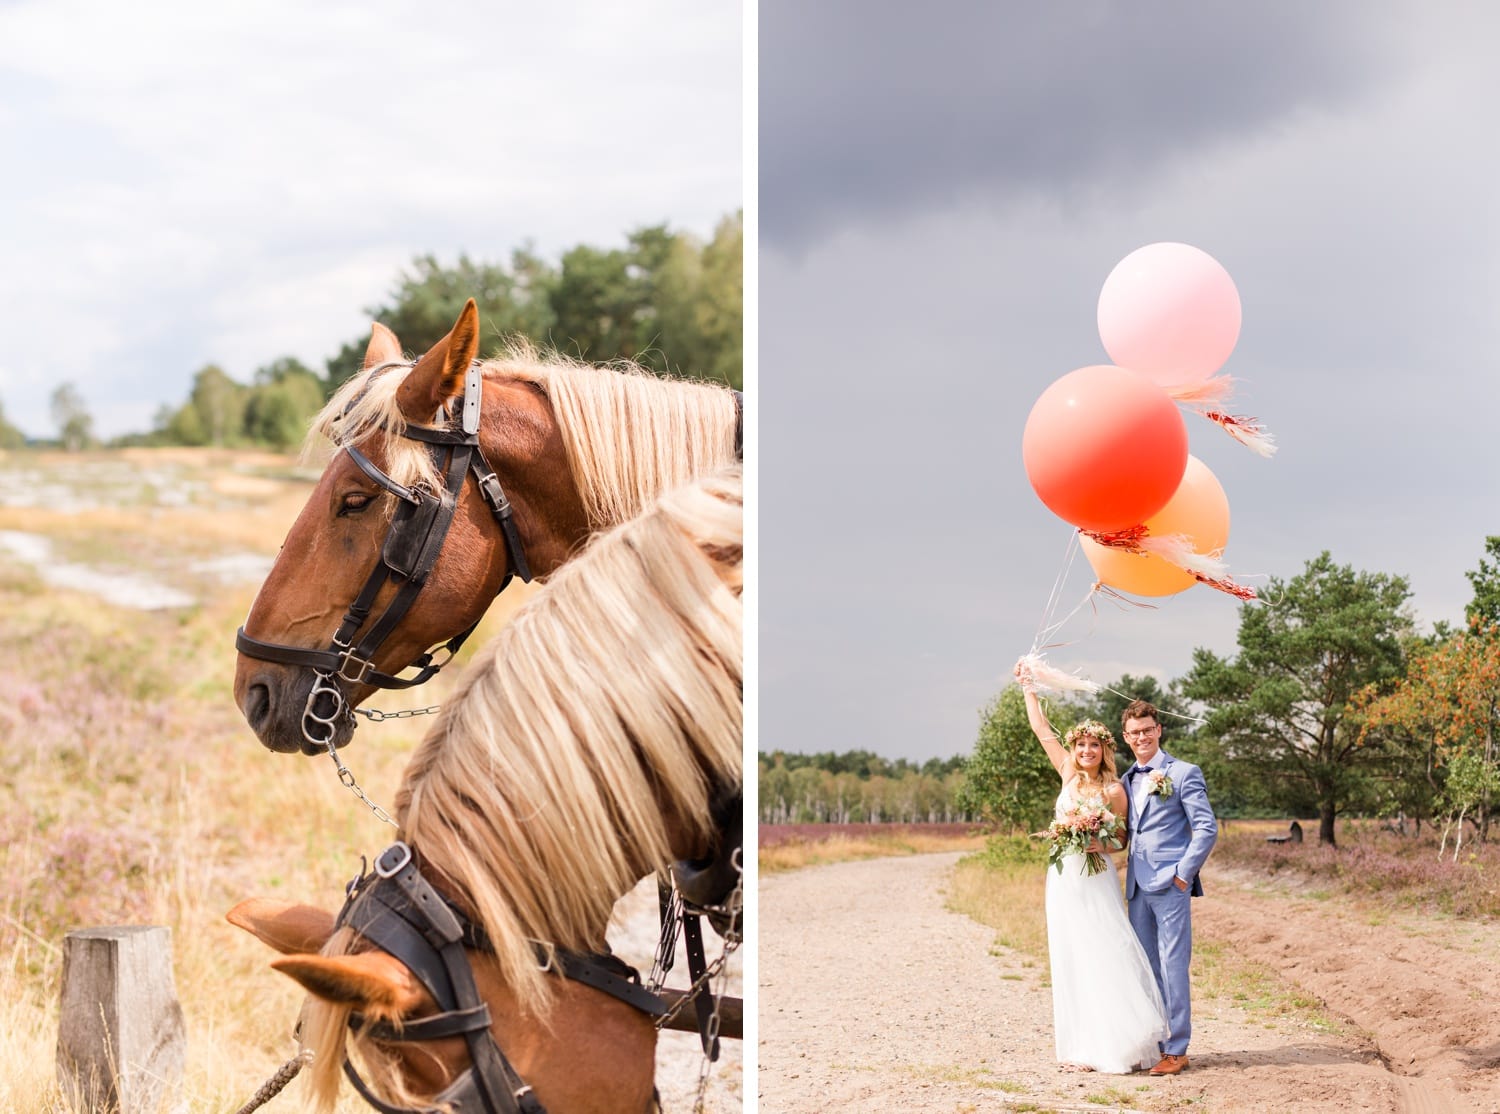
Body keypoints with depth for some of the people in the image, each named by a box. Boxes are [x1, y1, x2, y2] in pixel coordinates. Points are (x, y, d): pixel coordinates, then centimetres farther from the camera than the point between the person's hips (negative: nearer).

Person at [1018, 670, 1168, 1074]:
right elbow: (1041, 729, 10)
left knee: (1107, 956, -9)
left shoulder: (1113, 790, -5)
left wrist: (1101, 844, -17)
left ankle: (1120, 1039, -4)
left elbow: (1122, 839, 2)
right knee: (1072, 960, 5)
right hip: (1064, 878, 4)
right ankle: (1083, 1045, 9)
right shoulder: (1069, 775, 5)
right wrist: (1028, 687, 12)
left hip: (1096, 880, -4)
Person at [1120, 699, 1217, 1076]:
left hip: (1170, 884, -7)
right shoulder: (1127, 780, 16)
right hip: (1138, 886, 7)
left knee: (1172, 966, -6)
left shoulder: (1184, 773, -3)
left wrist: (1184, 872, -12)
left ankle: (1176, 1049, -2)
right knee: (1145, 967, 9)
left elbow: (1207, 828, -7)